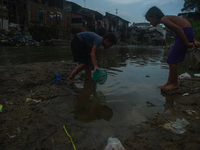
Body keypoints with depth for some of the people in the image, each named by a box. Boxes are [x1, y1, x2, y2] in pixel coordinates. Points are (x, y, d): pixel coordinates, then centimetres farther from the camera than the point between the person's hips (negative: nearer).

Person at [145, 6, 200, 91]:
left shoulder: (163, 19, -9)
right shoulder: (167, 18, 21)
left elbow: (178, 28, -21)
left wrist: (187, 43, -17)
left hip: (186, 32, -10)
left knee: (171, 60, -5)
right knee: (172, 60, 12)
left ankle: (175, 84, 6)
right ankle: (169, 83, 19)